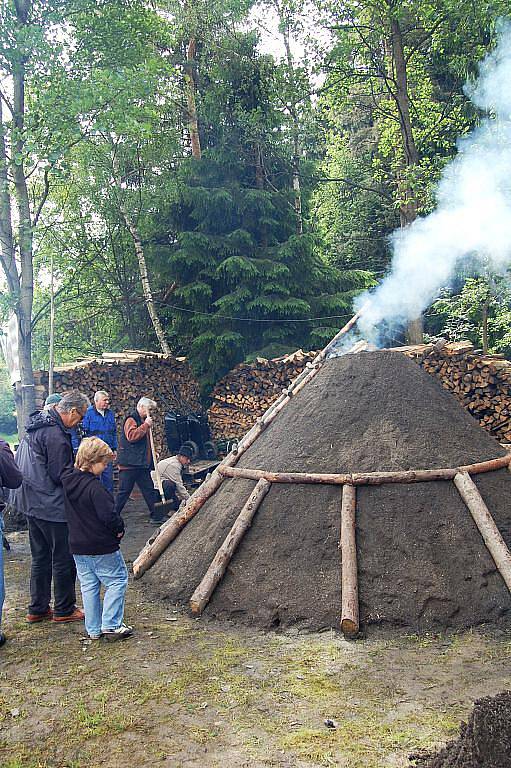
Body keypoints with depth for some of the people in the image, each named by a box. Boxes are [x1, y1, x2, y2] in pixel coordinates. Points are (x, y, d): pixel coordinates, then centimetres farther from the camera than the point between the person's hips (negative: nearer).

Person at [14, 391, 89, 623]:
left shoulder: (36, 426, 9)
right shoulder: (55, 434, -22)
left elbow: (19, 463, 18)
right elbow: (60, 475, -22)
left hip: (31, 503, 10)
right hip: (52, 506, -10)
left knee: (40, 558, 18)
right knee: (64, 559, 5)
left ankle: (37, 609, 27)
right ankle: (64, 610, 17)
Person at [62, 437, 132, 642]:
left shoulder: (67, 482, 3)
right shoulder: (94, 487, -23)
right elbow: (108, 515, -25)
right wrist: (119, 528, -6)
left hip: (77, 546, 8)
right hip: (102, 547, -8)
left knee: (88, 586, 15)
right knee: (117, 581, 6)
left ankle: (94, 629, 22)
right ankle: (111, 625, 5)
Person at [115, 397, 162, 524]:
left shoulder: (143, 421, 19)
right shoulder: (131, 420, -11)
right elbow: (131, 436, -28)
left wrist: (152, 453, 19)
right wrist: (145, 425, -25)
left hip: (142, 463, 9)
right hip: (129, 463, -9)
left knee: (149, 489, 10)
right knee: (124, 491, -2)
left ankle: (154, 515, 16)